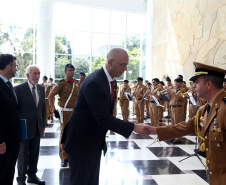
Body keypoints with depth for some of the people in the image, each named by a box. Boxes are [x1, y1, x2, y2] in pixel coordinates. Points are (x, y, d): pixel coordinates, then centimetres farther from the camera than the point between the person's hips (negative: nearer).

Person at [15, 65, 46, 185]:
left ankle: (32, 175, 30)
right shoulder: (19, 89, -11)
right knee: (23, 154, 8)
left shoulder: (41, 88, 7)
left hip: (37, 128, 5)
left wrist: (43, 124, 12)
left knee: (35, 153, 14)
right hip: (24, 128, -5)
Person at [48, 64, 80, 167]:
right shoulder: (61, 83, -7)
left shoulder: (77, 83, 8)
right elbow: (50, 96, -8)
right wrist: (54, 110, -12)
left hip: (75, 112, 5)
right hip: (65, 112, -5)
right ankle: (63, 158, 12)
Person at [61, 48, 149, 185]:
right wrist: (133, 127, -27)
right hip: (81, 142, -8)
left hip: (96, 143, 9)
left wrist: (103, 138, 15)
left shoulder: (112, 81, 5)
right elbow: (103, 118, -29)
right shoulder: (94, 82, -25)